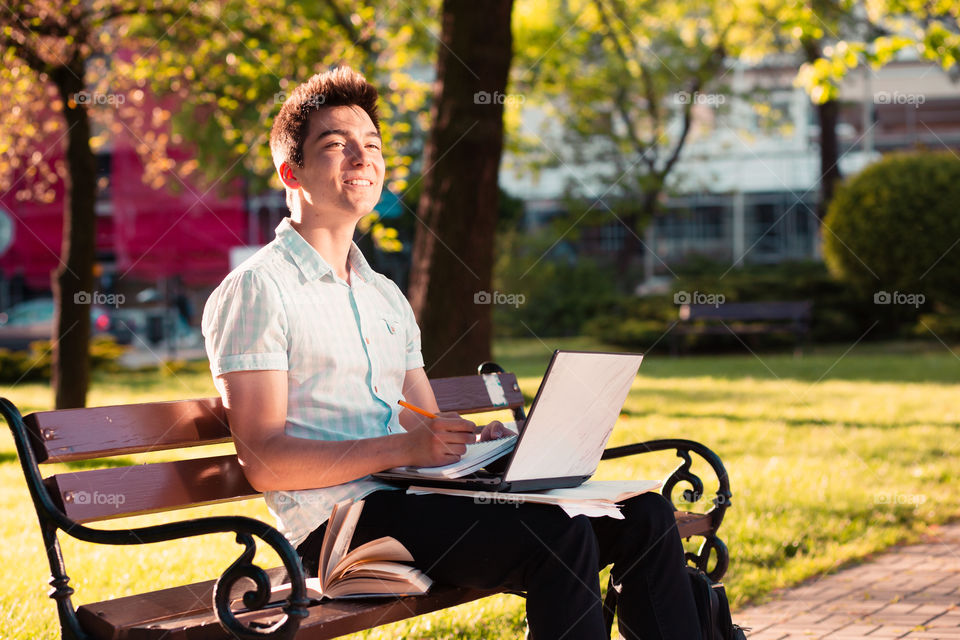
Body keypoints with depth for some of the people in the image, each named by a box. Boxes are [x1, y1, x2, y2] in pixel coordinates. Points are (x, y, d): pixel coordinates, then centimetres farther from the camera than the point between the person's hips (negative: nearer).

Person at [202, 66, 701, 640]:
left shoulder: (385, 296, 24)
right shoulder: (255, 290, -2)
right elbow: (264, 462, -12)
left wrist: (477, 440, -1)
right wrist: (405, 448, -21)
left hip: (419, 500, 8)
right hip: (340, 515, -8)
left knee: (645, 515, -6)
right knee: (561, 538, -29)